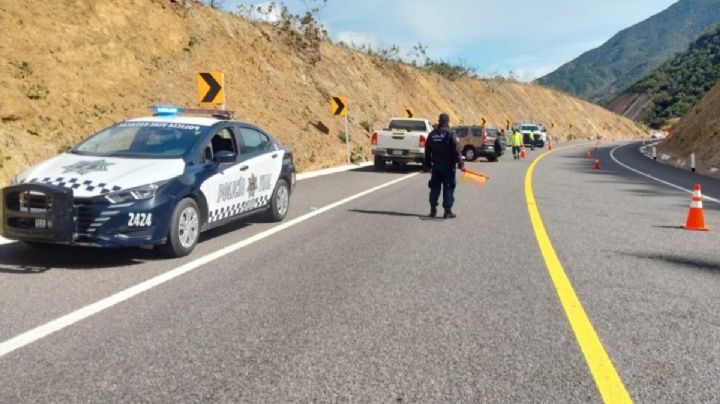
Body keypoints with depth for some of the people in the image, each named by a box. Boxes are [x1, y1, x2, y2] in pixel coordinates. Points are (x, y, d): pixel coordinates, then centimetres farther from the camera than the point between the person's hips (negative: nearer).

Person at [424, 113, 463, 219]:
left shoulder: (432, 134, 7)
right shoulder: (450, 134, -10)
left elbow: (427, 151, 10)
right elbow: (456, 150, -15)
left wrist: (428, 165, 18)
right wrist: (460, 163, -10)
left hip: (436, 166, 5)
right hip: (448, 166, -5)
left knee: (435, 187, 11)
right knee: (448, 188, 0)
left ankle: (433, 210, 14)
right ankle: (447, 211, -1)